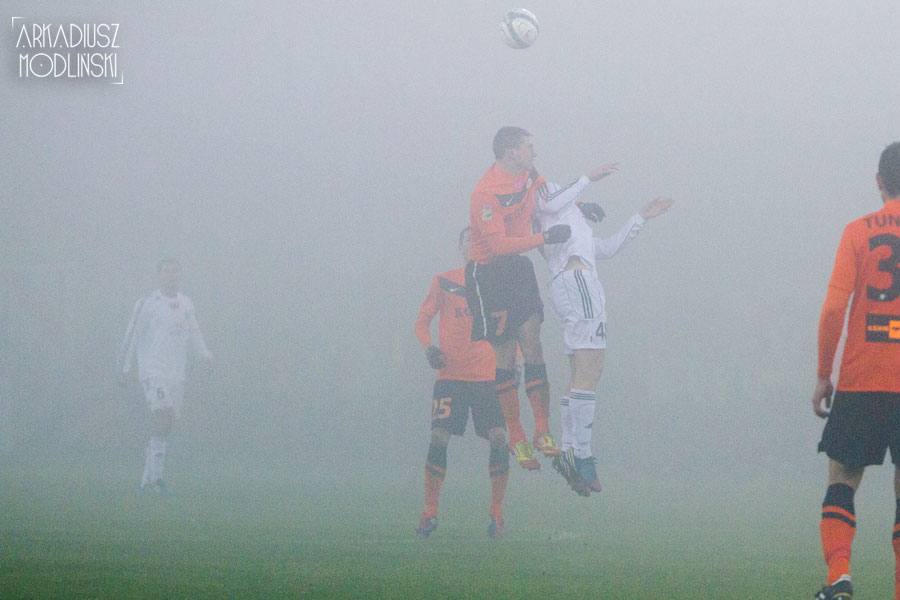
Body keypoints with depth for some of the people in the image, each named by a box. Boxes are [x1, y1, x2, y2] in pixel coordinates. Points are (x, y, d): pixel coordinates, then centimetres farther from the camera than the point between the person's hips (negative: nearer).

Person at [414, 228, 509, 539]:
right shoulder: (444, 282, 7)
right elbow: (422, 321, 11)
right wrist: (428, 347, -9)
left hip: (489, 376, 1)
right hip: (450, 375, -1)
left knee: (498, 439, -11)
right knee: (439, 439, -9)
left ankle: (497, 511, 2)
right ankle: (430, 512, 0)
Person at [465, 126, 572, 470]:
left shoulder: (527, 175, 3)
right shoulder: (486, 193, -23)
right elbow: (498, 244, -30)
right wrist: (545, 238, -31)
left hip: (518, 268, 7)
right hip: (490, 276, -7)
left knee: (533, 348, -1)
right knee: (505, 356, -1)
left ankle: (542, 432, 0)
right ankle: (516, 438, 7)